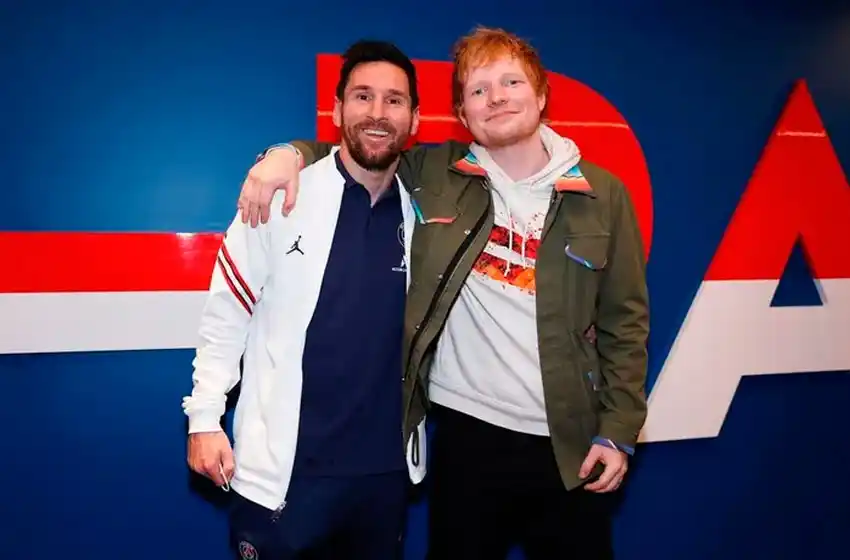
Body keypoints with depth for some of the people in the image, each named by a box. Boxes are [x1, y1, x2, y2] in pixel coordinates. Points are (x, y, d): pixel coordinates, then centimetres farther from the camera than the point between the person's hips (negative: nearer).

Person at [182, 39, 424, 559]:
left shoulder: (422, 211, 0)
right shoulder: (281, 200, -9)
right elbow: (226, 315, -4)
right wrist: (205, 417, -6)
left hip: (386, 465, 3)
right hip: (284, 468, -3)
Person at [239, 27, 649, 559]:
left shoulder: (603, 195, -1)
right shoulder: (431, 175, -2)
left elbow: (626, 321, 2)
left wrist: (619, 429, -2)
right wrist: (291, 153, -10)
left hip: (570, 439, 1)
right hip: (466, 430, 0)